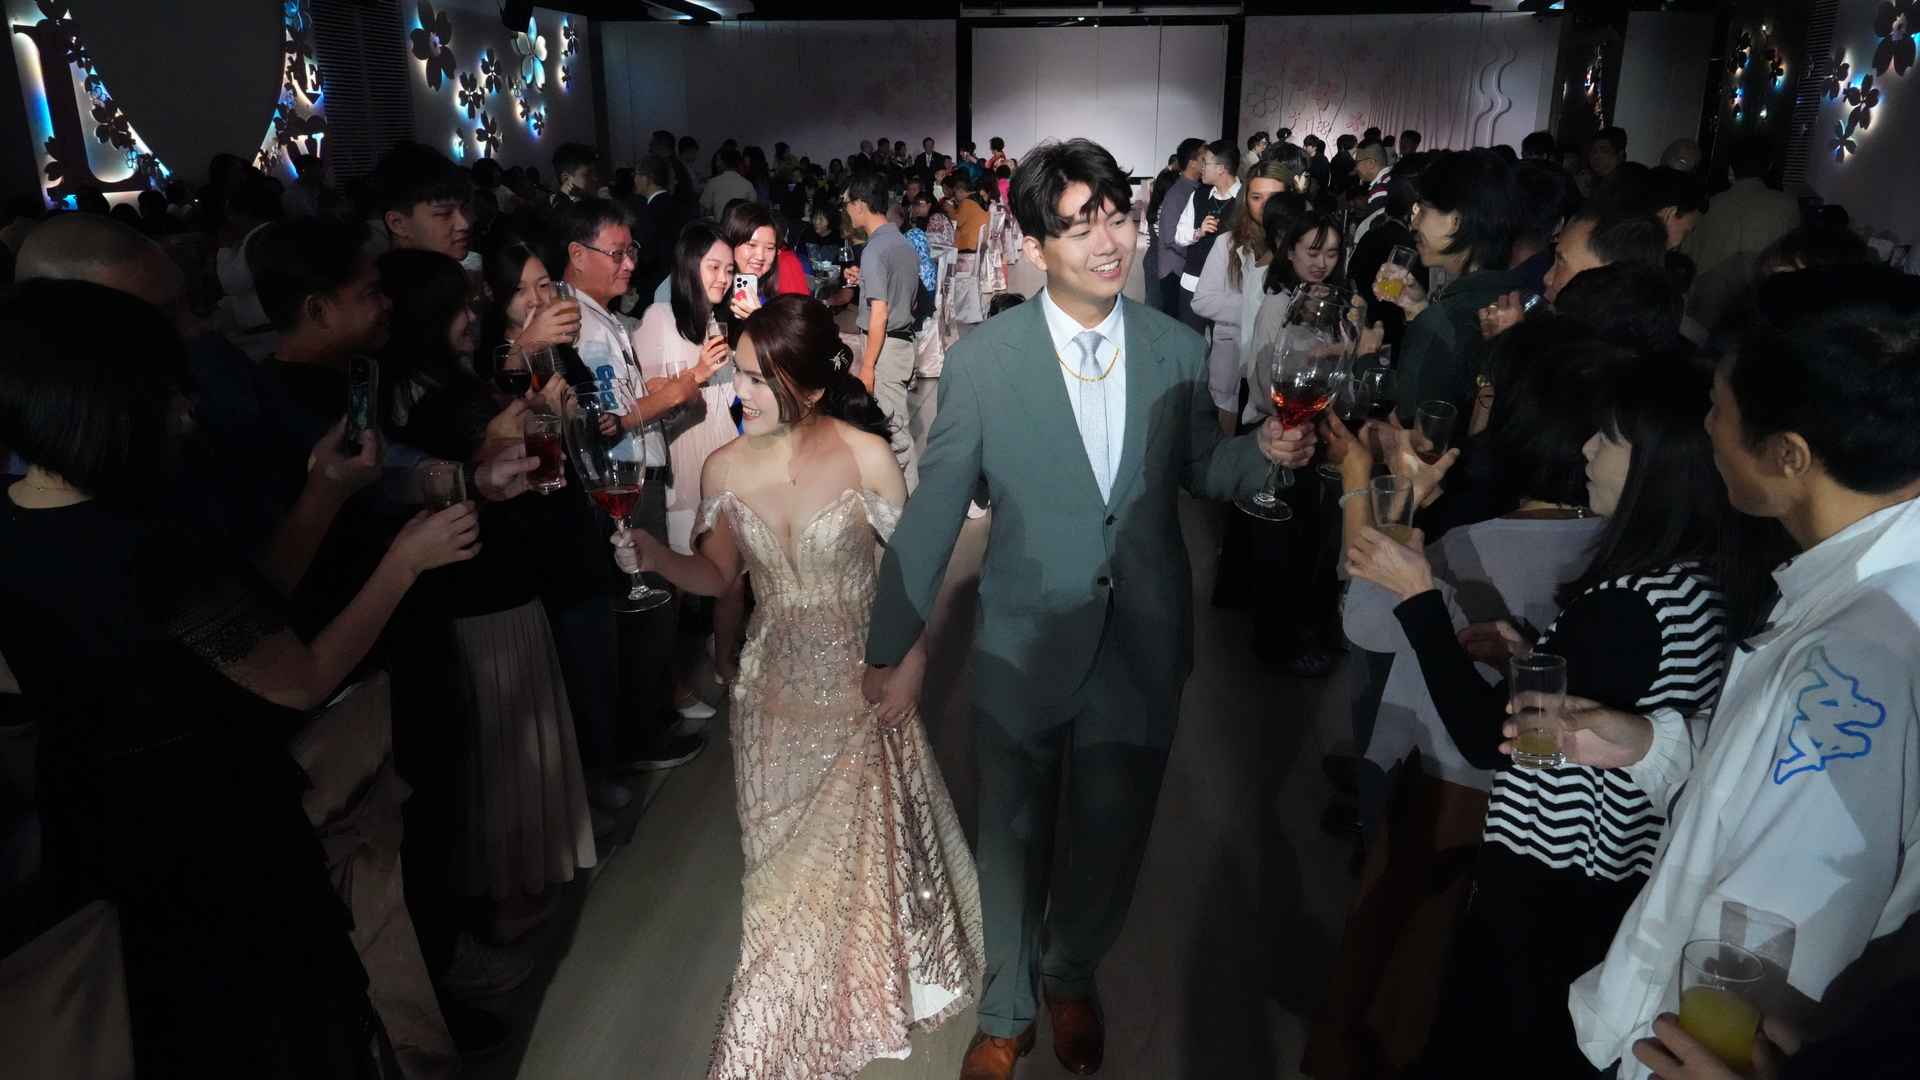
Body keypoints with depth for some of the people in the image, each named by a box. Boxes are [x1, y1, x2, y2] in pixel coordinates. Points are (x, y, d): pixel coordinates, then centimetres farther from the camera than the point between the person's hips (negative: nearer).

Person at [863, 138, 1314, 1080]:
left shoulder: (1178, 349, -5)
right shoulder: (981, 362, -12)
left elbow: (1197, 471, 8)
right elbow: (932, 513, -6)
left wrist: (1263, 451, -14)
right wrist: (891, 645, 0)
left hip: (1144, 649, 2)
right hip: (1023, 651, -2)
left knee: (1112, 845, 18)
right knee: (1014, 845, 17)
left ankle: (1071, 977, 52)